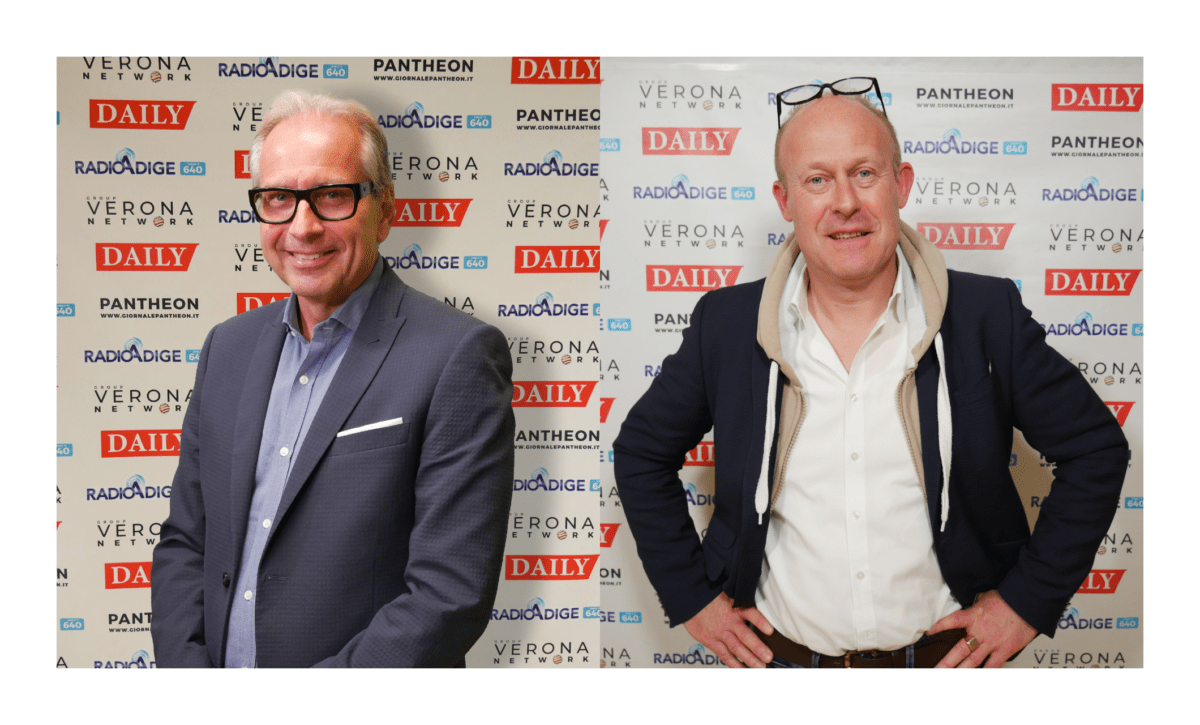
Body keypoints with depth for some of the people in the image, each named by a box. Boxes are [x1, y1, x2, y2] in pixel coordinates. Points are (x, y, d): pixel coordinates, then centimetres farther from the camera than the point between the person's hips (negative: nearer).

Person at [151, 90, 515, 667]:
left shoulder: (459, 357, -17)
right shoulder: (228, 346, 4)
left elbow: (451, 595, -20)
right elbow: (184, 542, 8)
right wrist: (185, 666, -7)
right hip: (220, 664, 5)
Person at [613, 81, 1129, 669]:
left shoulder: (988, 318, -10)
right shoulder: (725, 325, -8)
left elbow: (1095, 448, 0)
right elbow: (641, 452, 3)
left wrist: (1029, 600, -4)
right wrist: (690, 597, -1)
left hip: (943, 654, 0)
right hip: (782, 653, 1)